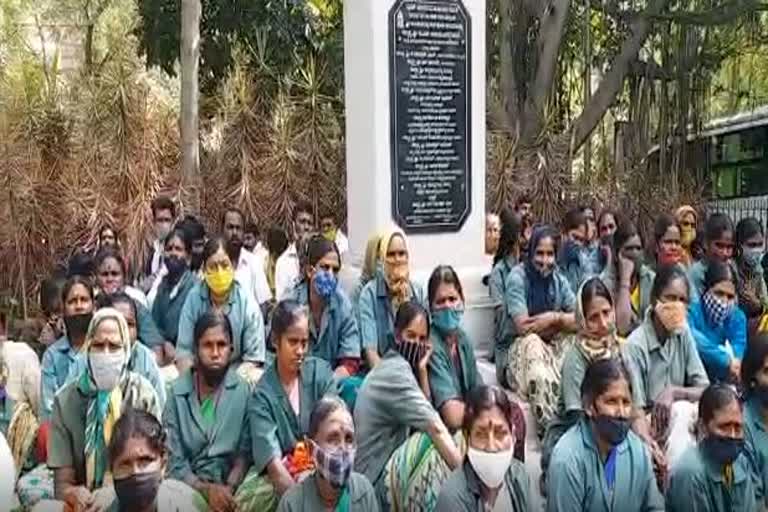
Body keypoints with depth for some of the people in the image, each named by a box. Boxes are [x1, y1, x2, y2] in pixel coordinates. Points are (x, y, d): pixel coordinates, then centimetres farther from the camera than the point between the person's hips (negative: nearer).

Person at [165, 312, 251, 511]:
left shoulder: (244, 390, 0)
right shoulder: (177, 392, -1)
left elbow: (245, 452, -2)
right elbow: (173, 461, -3)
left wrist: (229, 488, -16)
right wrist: (206, 490, -14)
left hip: (231, 489, 0)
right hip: (189, 488, 0)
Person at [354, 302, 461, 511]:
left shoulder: (395, 365, 12)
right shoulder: (396, 371, -18)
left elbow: (425, 412, 9)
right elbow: (434, 427, -26)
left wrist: (422, 370, 0)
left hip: (386, 461, 9)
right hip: (375, 480, -9)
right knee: (438, 443, -25)